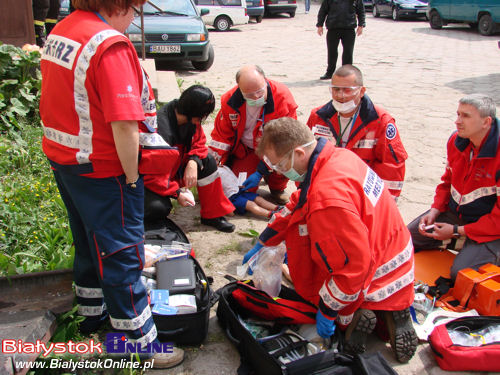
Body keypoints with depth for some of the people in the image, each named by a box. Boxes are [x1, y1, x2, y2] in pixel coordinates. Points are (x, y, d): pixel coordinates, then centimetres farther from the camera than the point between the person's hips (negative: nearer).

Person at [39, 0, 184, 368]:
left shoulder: (59, 32, 6)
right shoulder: (110, 44, -23)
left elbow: (56, 104, 11)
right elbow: (124, 125, -29)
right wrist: (131, 176, -16)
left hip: (62, 159, 9)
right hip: (102, 171, -9)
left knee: (88, 244, 25)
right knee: (121, 255, 4)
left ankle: (92, 313, 45)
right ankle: (139, 340, 19)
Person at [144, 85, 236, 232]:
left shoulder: (191, 119, -10)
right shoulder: (162, 129, -34)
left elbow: (199, 143, 2)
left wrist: (193, 162, -20)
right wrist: (177, 193, -25)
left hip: (175, 168, 8)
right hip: (150, 181, -8)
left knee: (208, 162, -8)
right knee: (159, 208, -33)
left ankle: (212, 215, 1)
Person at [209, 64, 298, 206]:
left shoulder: (282, 97, -26)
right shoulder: (230, 100, -16)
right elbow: (221, 135, -1)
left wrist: (260, 172, -26)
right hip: (244, 150, 2)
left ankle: (277, 187, -2)